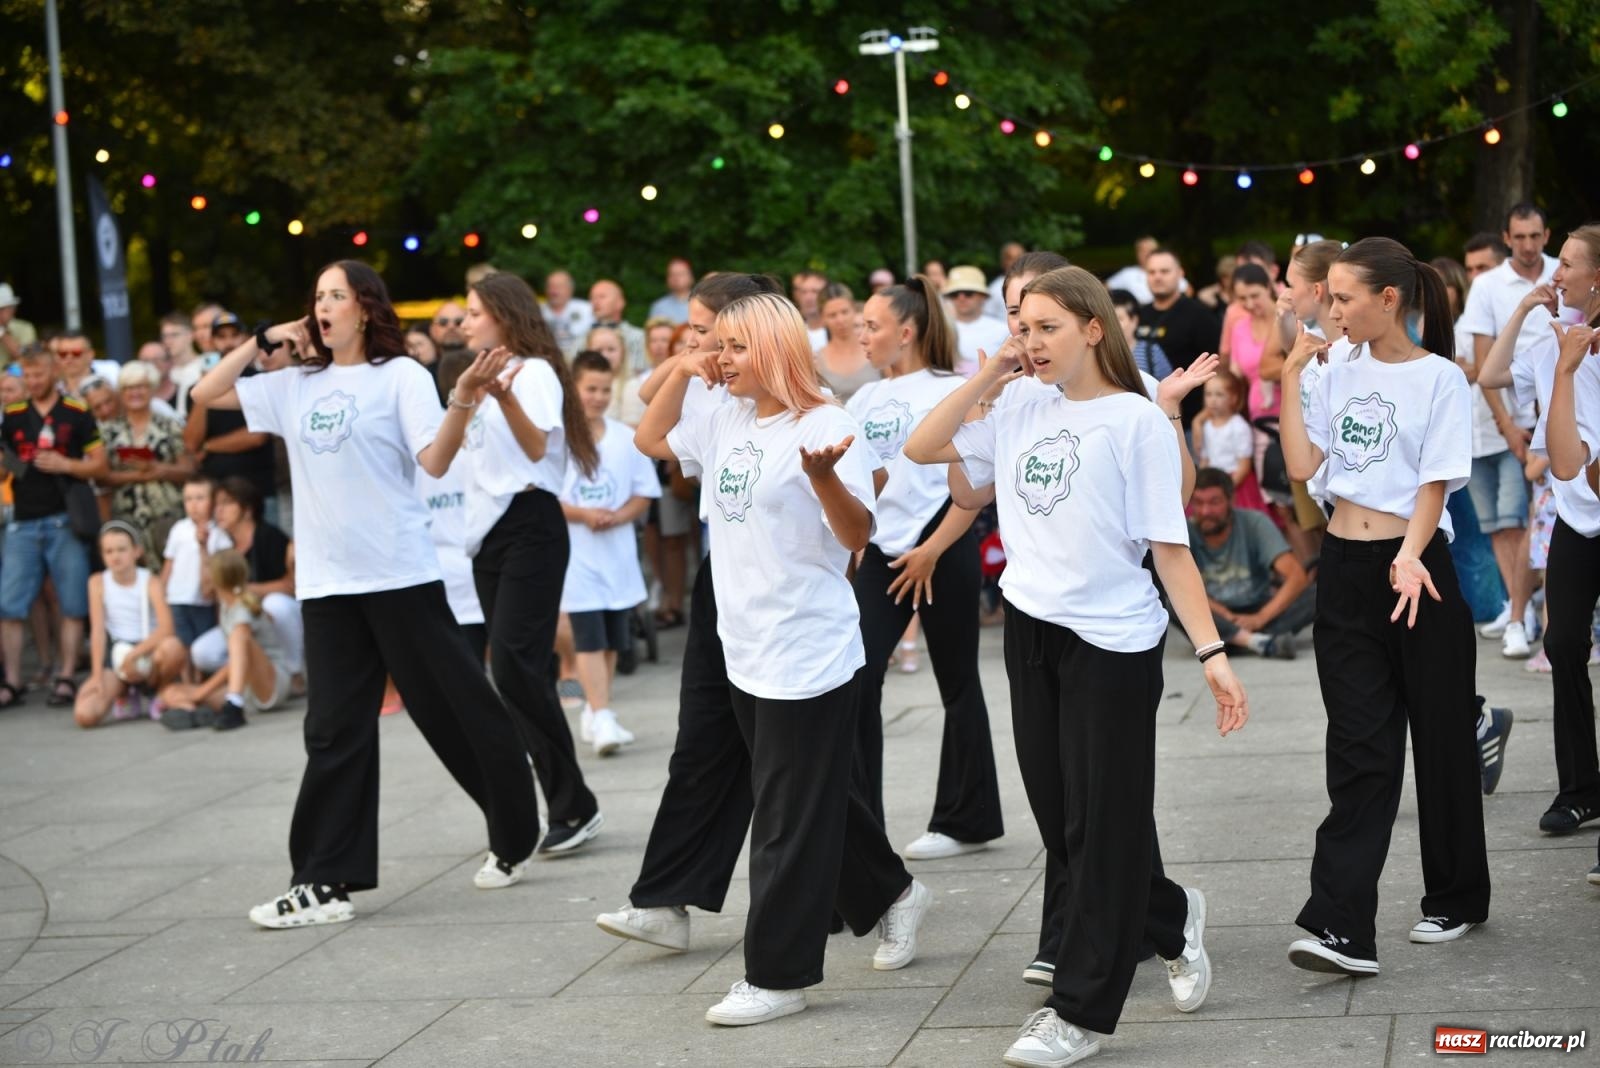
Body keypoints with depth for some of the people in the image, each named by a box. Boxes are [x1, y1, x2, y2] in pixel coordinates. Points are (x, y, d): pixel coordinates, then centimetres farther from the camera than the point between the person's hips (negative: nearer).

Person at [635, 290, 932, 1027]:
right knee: (813, 798, 20)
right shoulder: (725, 418, 8)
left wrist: (824, 475, -36)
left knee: (790, 818, -1)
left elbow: (858, 537, -18)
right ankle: (889, 895, 39)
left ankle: (777, 974, 6)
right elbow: (649, 441, 20)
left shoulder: (825, 426, -15)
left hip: (808, 654, -8)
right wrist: (683, 373, 7)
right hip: (746, 648, 8)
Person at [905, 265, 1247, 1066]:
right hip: (1030, 632, 6)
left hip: (1112, 642, -6)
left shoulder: (1136, 422, -9)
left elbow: (1169, 547, -9)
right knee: (1057, 817, 14)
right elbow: (921, 449, 8)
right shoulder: (1024, 412, 7)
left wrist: (1212, 651, -15)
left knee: (1103, 822, 2)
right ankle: (1171, 920, 38)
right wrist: (987, 376, 1)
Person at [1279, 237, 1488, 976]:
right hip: (1344, 573, 4)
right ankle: (1342, 927, -8)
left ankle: (1456, 899, 28)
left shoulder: (1440, 379, -6)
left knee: (1440, 742, 9)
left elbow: (1434, 484, -12)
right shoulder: (1339, 376, 9)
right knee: (1359, 749, -1)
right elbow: (1301, 465, 1)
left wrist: (1410, 556, -28)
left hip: (1415, 570, -4)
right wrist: (1291, 377, 0)